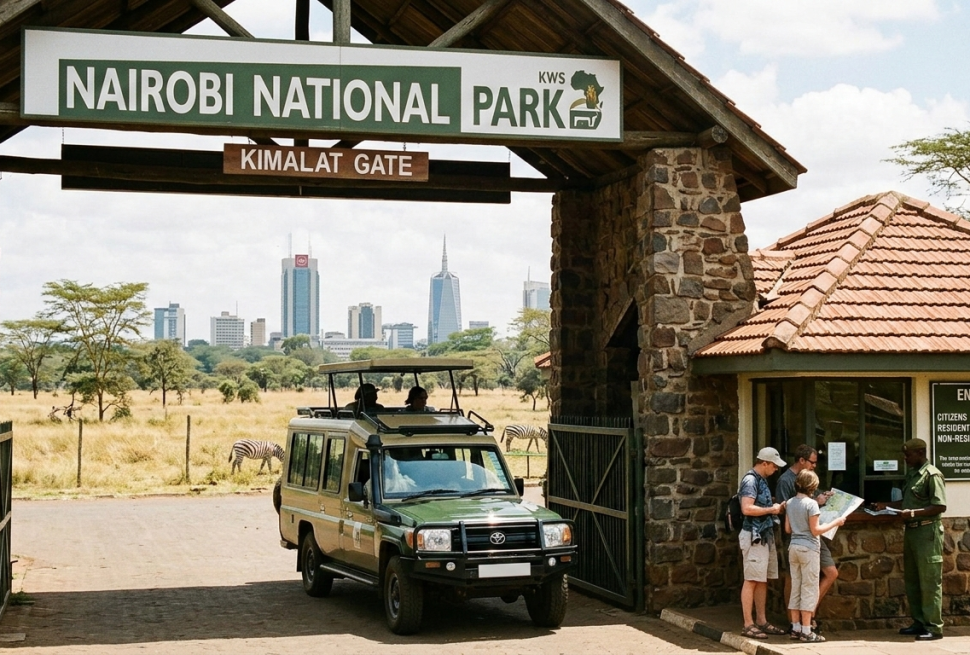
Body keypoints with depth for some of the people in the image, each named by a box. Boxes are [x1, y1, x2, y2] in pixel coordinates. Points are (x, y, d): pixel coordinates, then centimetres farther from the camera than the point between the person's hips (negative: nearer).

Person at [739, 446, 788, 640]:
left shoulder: (762, 480, 17)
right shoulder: (750, 480, -14)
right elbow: (747, 508, -24)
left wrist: (778, 508, 9)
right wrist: (771, 509, -12)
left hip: (765, 535, 10)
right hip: (754, 536, -10)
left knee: (762, 580, 11)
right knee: (751, 580, -7)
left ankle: (761, 621, 17)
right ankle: (748, 625, -5)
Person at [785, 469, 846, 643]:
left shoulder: (790, 503, 7)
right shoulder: (811, 503, -13)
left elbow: (787, 529, 10)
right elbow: (815, 530, -14)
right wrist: (835, 523, -5)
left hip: (794, 547, 7)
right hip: (809, 548, -7)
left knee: (796, 588, 11)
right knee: (809, 589, -2)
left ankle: (796, 628, 13)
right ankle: (806, 631, -3)